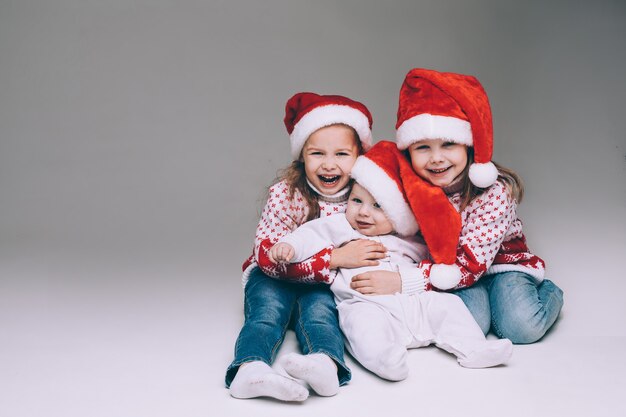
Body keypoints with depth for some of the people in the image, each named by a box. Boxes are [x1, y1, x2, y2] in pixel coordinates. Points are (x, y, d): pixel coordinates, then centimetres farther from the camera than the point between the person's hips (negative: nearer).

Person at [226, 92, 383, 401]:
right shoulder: (285, 195, -19)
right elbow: (267, 255, -28)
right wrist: (335, 258, -34)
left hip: (326, 285, 1)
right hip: (276, 278, -1)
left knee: (319, 309, -28)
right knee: (268, 311, -29)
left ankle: (325, 364, -54)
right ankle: (250, 368, -50)